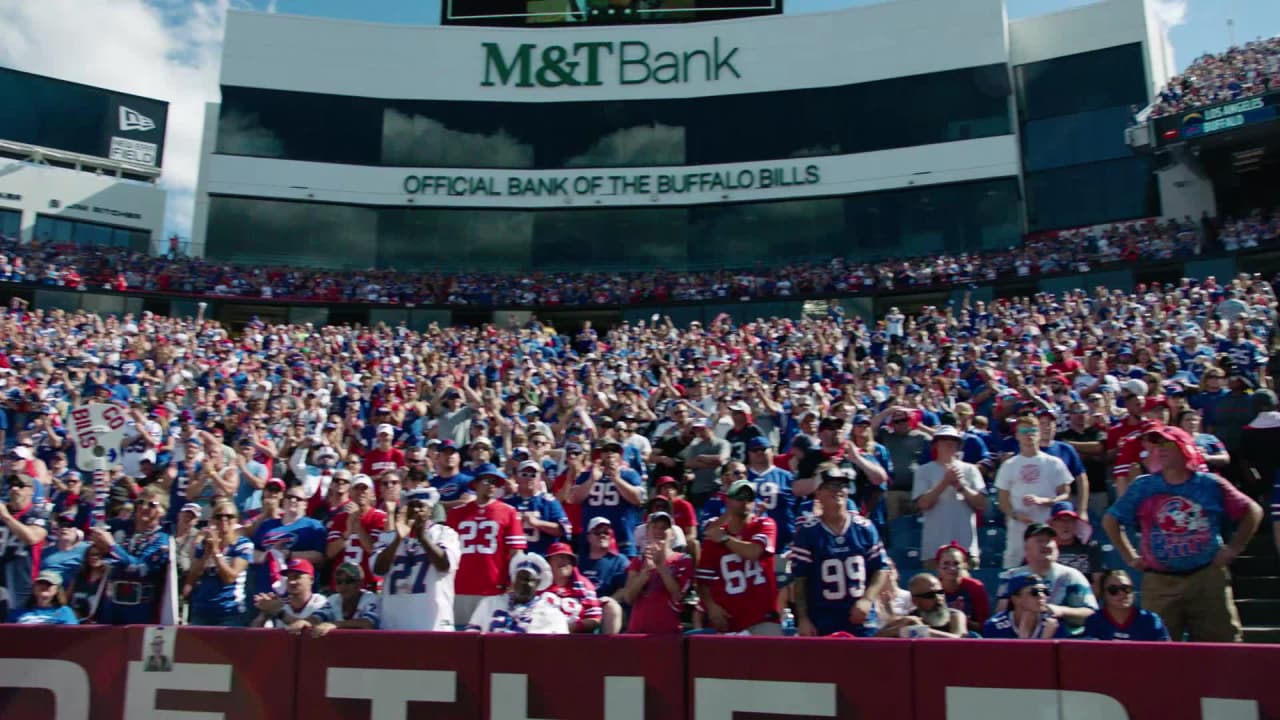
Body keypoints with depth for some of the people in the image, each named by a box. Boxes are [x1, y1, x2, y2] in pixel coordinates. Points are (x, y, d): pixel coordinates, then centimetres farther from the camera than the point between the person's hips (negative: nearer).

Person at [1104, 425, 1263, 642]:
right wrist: (1130, 557, 6)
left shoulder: (1211, 485, 4)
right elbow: (1110, 520, 10)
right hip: (1159, 582, 0)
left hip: (1208, 577, 0)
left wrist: (1234, 548, 7)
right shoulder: (1143, 487, 4)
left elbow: (1253, 512, 14)